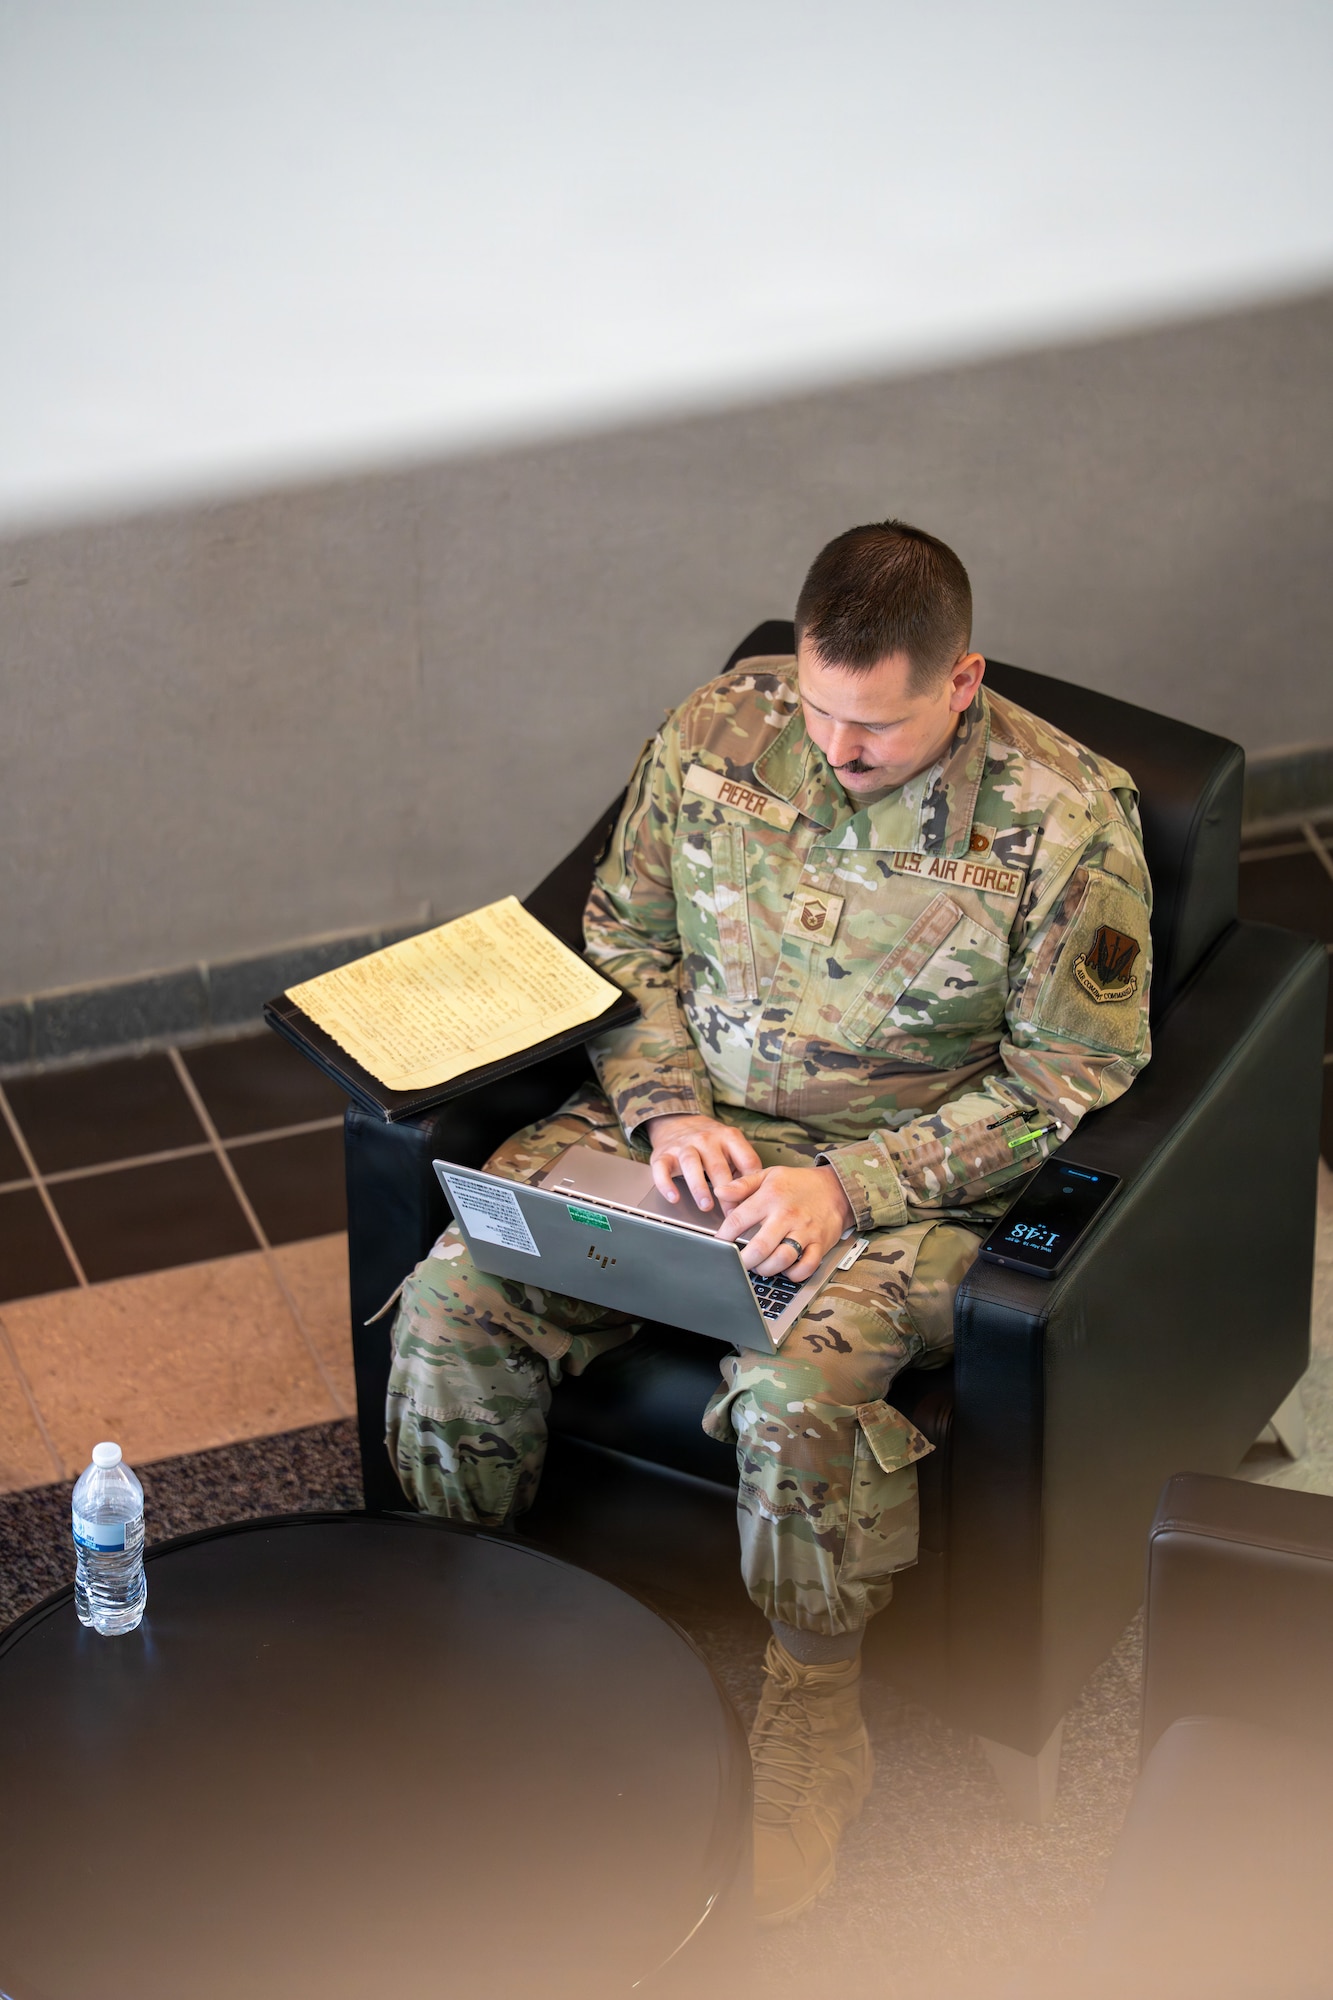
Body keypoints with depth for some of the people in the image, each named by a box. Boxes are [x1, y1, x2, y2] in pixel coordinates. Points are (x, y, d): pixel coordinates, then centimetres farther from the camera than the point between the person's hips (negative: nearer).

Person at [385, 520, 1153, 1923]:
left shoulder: (1065, 819, -15)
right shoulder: (719, 730, -3)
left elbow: (1067, 1079, -11)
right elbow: (624, 938, 8)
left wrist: (850, 1186, -21)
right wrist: (669, 1110, -11)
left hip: (909, 1175, -4)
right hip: (683, 1116, 4)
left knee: (796, 1398, -33)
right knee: (450, 1302, -16)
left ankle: (813, 1725, -7)